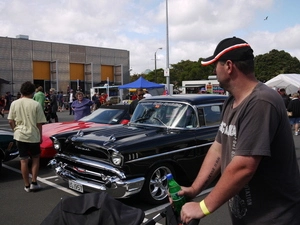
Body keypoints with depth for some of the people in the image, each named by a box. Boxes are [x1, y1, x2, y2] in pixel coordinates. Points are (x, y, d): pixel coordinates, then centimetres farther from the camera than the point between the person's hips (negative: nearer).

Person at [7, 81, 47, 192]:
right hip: (33, 136, -2)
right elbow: (39, 123, -7)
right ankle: (34, 183, 11)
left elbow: (10, 121, 1)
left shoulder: (14, 103, -3)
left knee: (24, 160, 8)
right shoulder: (36, 104, -10)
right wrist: (40, 136, 5)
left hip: (20, 136, 2)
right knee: (35, 158, 16)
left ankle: (27, 185, 15)